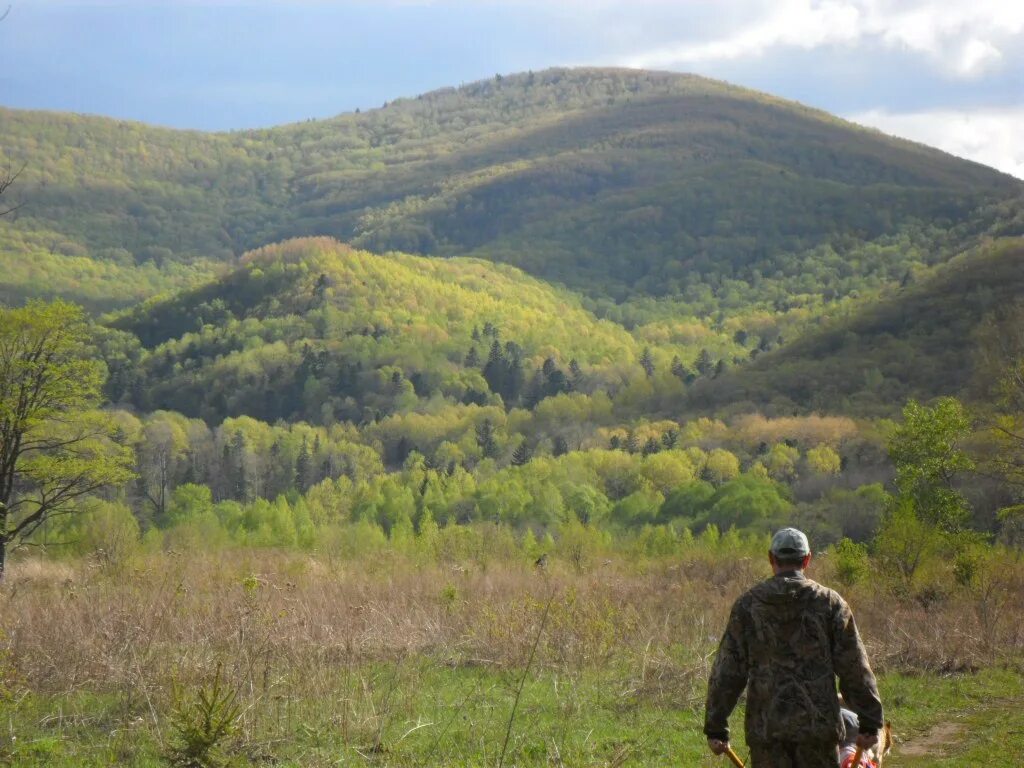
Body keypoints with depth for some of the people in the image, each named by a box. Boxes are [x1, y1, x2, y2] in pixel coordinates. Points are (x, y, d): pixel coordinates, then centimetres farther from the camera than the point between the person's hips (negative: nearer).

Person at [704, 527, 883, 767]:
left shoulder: (747, 605, 3)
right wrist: (870, 723, 6)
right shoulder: (830, 603, 1)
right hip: (819, 724, 0)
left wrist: (716, 728, 7)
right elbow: (855, 669, 0)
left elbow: (727, 672, 2)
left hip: (765, 727, 1)